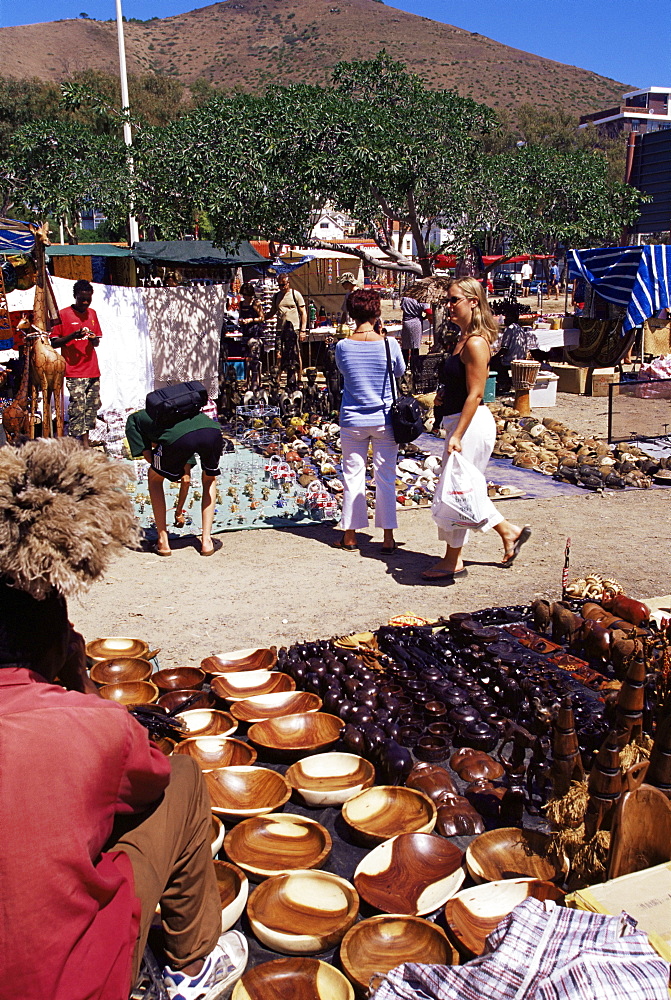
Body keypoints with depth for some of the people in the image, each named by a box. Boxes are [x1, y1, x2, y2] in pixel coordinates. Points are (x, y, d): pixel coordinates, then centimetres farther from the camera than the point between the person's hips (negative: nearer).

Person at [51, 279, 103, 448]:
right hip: (74, 371, -6)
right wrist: (73, 336, -18)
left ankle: (85, 441, 15)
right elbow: (54, 342, -3)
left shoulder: (92, 313, 14)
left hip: (92, 370, 6)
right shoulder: (63, 314, -2)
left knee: (92, 405, 6)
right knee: (77, 407, -11)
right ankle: (79, 445, -8)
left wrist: (94, 339, -3)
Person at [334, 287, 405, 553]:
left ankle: (350, 536, 19)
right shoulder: (389, 344, -11)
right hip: (384, 420, 0)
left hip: (353, 421, 0)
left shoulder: (342, 346, -9)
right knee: (386, 477, 7)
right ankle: (388, 538, 13)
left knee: (353, 476, 10)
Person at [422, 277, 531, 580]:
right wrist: (445, 393, 8)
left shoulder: (475, 343, -17)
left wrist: (457, 436, -23)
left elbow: (475, 394, -21)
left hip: (472, 424, -10)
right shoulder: (463, 339, 12)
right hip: (460, 422, 10)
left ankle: (453, 561, 14)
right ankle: (509, 532, 31)